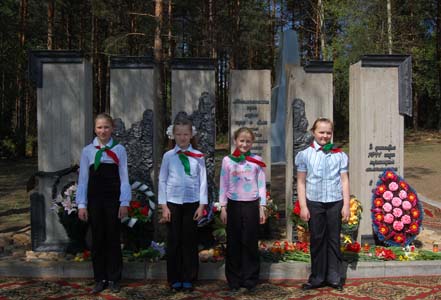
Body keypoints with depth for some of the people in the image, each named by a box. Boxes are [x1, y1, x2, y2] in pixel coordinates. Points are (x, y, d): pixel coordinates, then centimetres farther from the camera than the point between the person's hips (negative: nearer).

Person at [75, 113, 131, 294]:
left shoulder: (119, 149, 0)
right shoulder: (87, 151, 3)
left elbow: (124, 177, 0)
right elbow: (83, 179, 4)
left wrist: (124, 202, -4)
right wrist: (82, 204, 1)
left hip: (113, 199, -1)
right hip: (95, 199, 1)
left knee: (113, 238, 6)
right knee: (97, 239, 8)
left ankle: (114, 279, 18)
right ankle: (100, 279, 20)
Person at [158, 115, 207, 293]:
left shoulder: (198, 156, 2)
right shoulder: (168, 156, 2)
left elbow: (203, 181, 2)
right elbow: (162, 181, 3)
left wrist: (201, 205, -3)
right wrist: (164, 206, -2)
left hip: (192, 203, 0)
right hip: (173, 203, 0)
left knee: (190, 241, 6)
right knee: (173, 241, 5)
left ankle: (188, 279, 18)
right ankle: (175, 280, 18)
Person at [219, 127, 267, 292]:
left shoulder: (257, 161, 2)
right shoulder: (227, 160, 2)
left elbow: (261, 185, 3)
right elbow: (223, 185, 4)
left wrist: (262, 208, 0)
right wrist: (223, 207, 0)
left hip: (251, 205, 0)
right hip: (233, 205, 0)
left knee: (250, 242, 4)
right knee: (234, 243, 6)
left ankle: (250, 280, 17)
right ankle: (234, 280, 17)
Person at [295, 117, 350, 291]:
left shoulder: (339, 155, 5)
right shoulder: (305, 155, 2)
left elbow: (344, 181, 6)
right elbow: (301, 182, 2)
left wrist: (346, 205, 2)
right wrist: (303, 206, -2)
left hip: (335, 202, 1)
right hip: (314, 202, 0)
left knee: (333, 239, 8)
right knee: (317, 240, 7)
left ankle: (334, 277, 18)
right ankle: (317, 278, 18)